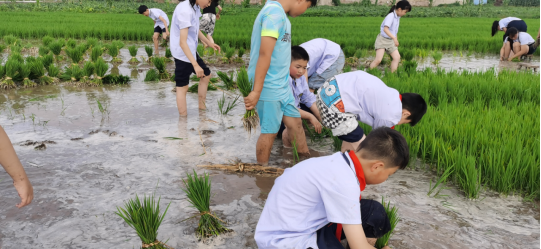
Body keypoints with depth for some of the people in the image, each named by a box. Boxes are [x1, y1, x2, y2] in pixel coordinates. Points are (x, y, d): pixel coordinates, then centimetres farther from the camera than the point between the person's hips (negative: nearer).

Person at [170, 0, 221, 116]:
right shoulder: (185, 10, -26)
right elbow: (182, 42, -30)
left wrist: (209, 43, 24)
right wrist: (195, 65, -35)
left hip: (191, 51, 10)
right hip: (182, 54, -10)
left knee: (206, 75, 21)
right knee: (182, 87, -2)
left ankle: (202, 106, 33)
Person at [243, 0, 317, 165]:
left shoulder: (280, 14, 11)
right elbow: (264, 54, -24)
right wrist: (256, 91, -26)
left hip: (282, 84, 9)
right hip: (269, 87, -9)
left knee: (295, 122, 16)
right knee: (270, 131, 4)